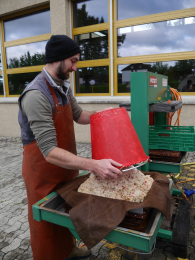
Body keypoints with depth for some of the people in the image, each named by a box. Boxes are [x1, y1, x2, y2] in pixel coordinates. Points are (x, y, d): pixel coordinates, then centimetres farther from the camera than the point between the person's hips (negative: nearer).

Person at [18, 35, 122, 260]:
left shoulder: (63, 87, 1)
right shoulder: (36, 95, -28)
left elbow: (78, 115, 16)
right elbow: (50, 152, -33)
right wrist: (93, 165, -41)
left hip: (66, 164, 9)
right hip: (43, 170, -8)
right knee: (47, 224, 14)